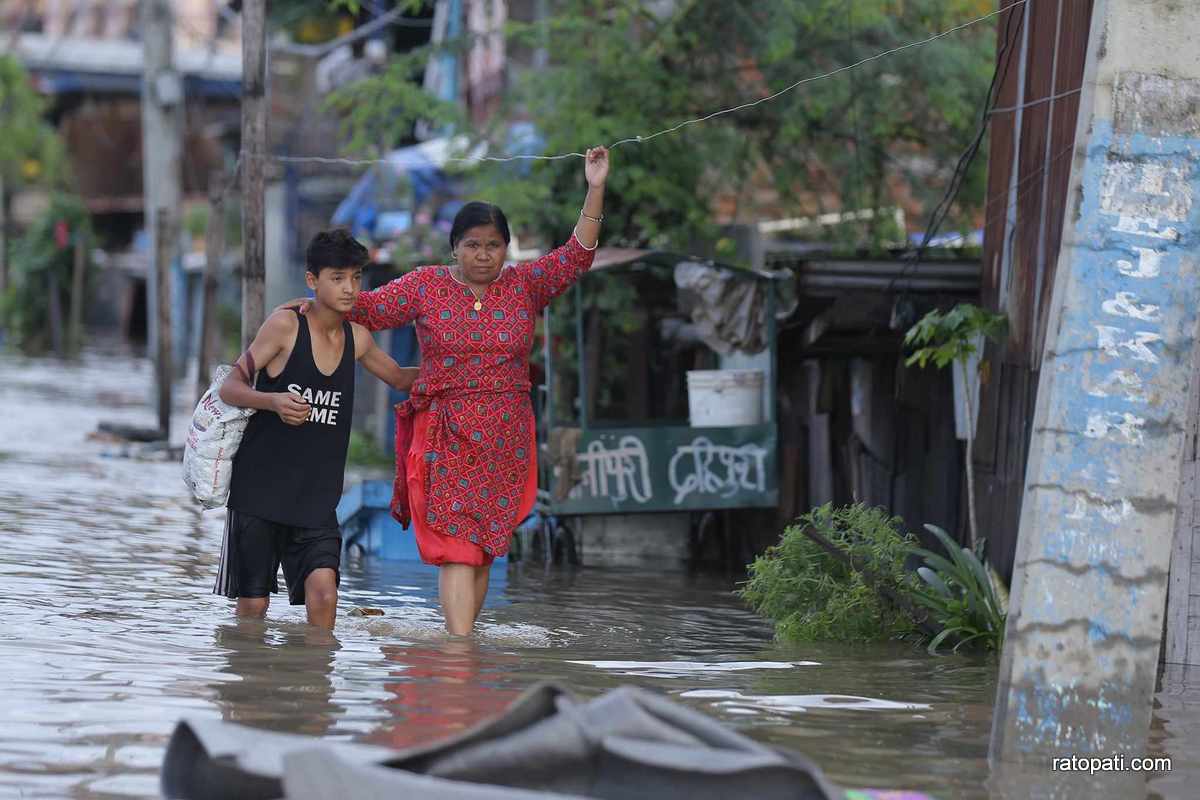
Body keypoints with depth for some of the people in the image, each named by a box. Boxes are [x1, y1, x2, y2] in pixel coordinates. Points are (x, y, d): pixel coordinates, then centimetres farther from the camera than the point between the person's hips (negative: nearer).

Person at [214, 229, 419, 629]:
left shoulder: (356, 338, 6)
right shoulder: (285, 325, -9)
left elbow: (401, 378, 26)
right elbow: (230, 387, -10)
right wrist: (273, 401, -30)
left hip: (316, 496, 3)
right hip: (259, 487, -3)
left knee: (323, 591, -15)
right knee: (253, 603, 0)